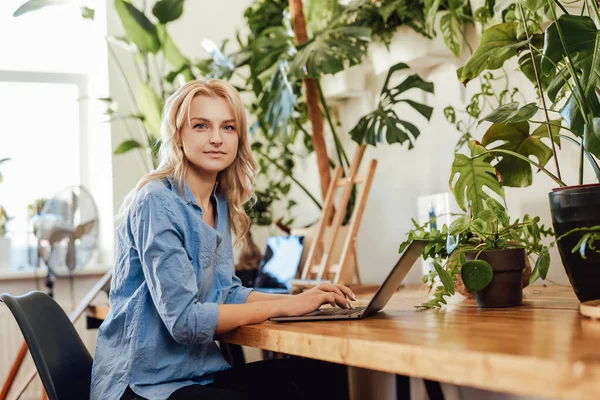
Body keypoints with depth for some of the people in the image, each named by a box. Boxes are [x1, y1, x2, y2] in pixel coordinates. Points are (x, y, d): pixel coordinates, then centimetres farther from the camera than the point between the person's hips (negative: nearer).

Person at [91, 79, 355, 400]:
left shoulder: (220, 204, 7)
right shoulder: (156, 203, -18)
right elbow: (183, 319, -24)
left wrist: (300, 299, -1)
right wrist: (285, 306, -18)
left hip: (198, 371, 8)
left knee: (325, 374, -7)